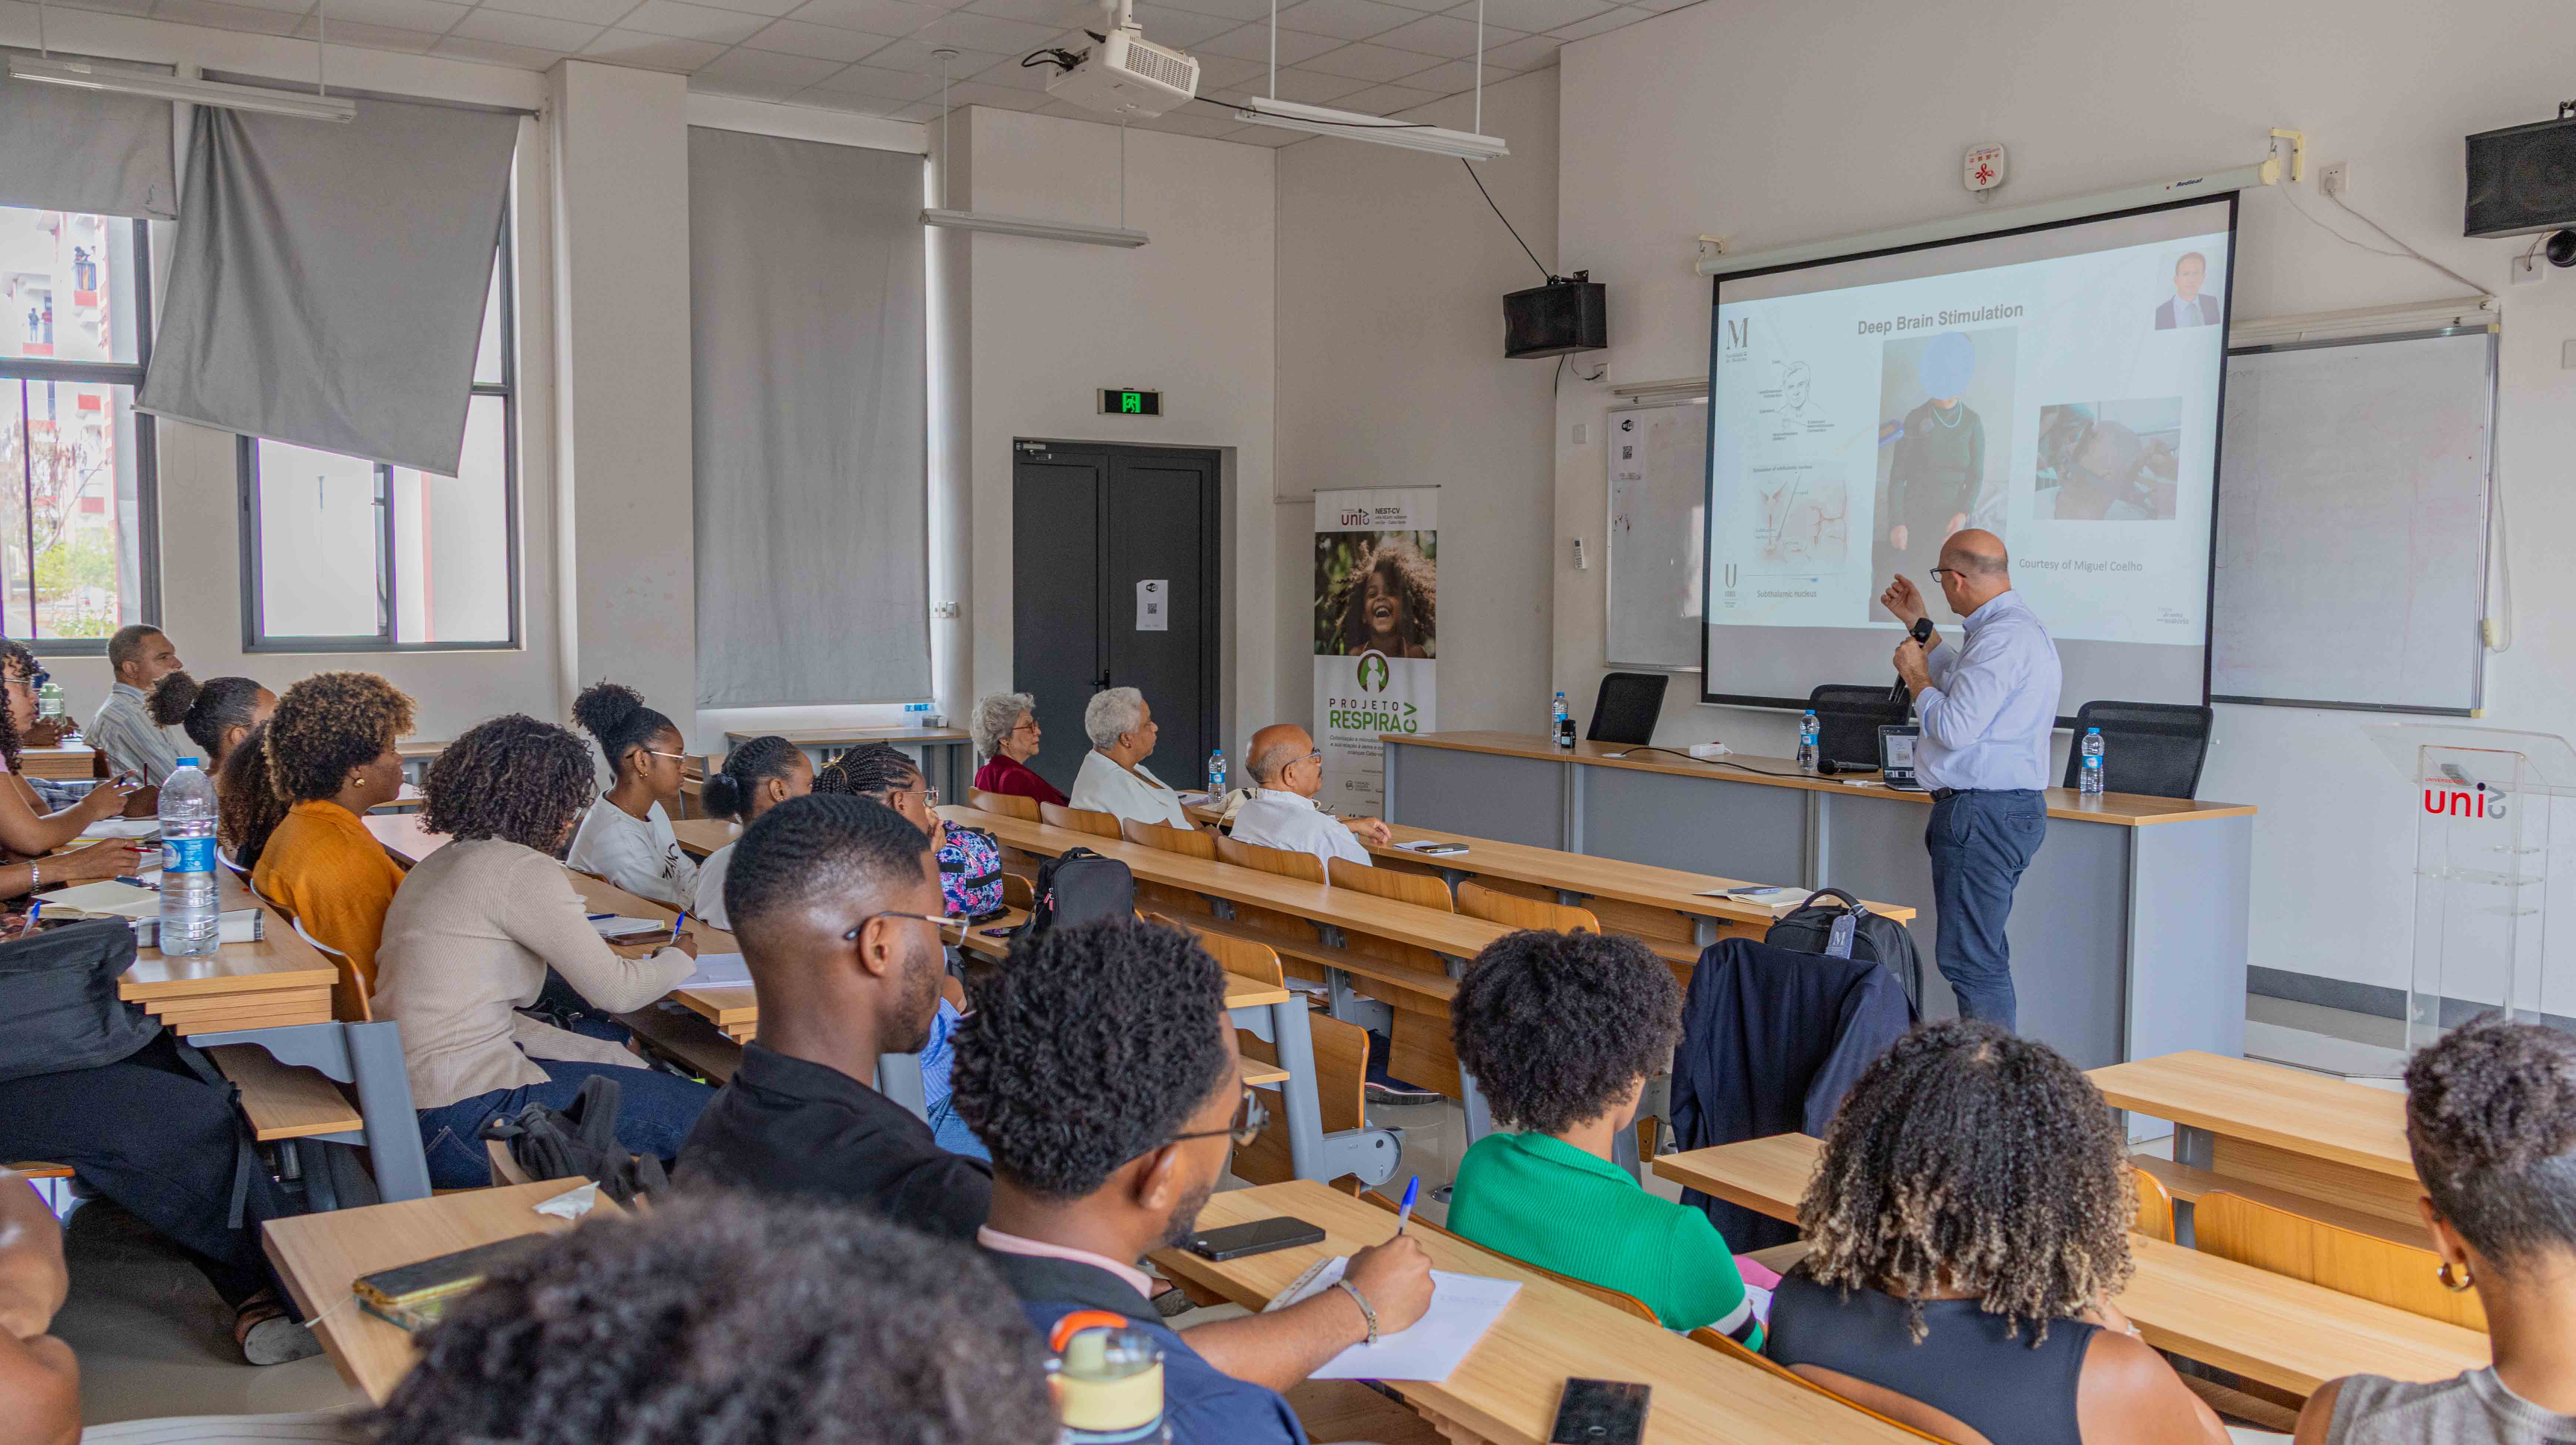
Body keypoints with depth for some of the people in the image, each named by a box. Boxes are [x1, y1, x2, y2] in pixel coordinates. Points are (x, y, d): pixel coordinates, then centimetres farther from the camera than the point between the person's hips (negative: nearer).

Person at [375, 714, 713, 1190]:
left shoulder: (442, 863, 15)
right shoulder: (523, 870, -14)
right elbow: (615, 991, -11)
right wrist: (679, 959, 8)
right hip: (463, 1123, -10)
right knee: (706, 1116, -6)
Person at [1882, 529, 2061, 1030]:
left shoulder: (2003, 639, -20)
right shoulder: (2017, 626, 15)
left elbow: (1954, 727, -25)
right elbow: (1965, 687, 33)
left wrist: (1916, 674, -8)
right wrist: (1919, 625, 36)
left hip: (1983, 815, -11)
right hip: (2004, 809, 11)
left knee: (1970, 958, -9)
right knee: (1984, 955, 18)